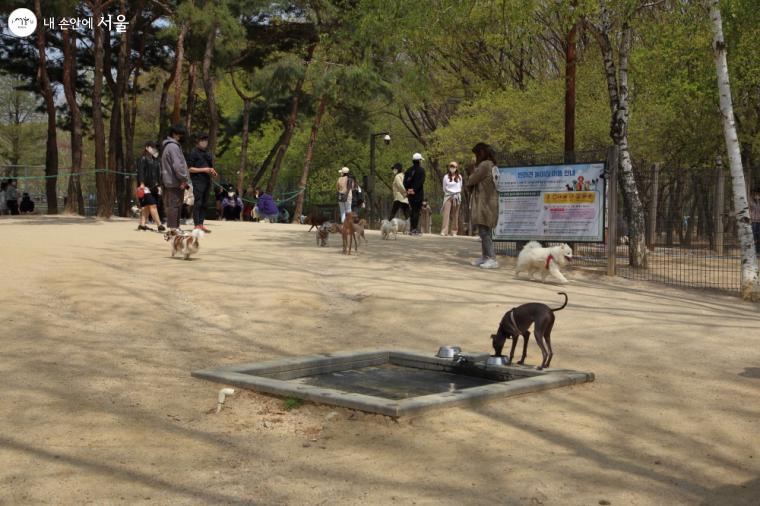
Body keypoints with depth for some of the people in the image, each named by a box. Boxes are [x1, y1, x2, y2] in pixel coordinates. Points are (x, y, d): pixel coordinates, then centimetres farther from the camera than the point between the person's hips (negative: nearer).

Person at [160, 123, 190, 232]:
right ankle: (174, 227, -8)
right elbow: (177, 165, -21)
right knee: (175, 204, -8)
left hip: (168, 181, 10)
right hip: (175, 182, -10)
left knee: (170, 204, 12)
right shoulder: (173, 146, -14)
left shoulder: (166, 146, 19)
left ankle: (173, 227, 17)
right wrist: (184, 179, -16)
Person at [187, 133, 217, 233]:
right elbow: (189, 168, -8)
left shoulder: (208, 153, 19)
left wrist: (213, 172, 7)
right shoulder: (194, 153, -3)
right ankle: (197, 225, -10)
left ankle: (201, 224, 10)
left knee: (204, 203, 7)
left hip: (207, 181, 7)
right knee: (198, 203, -9)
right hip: (198, 181, -7)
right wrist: (204, 170, -15)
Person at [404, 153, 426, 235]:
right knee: (417, 211, -4)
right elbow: (421, 181, -17)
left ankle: (412, 228, 15)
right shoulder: (421, 170, -8)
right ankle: (415, 229, -9)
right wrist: (414, 190, -15)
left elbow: (405, 181, 5)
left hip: (410, 194, 6)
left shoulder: (409, 170, 10)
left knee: (413, 210, 14)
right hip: (418, 193, -6)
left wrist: (408, 189, 0)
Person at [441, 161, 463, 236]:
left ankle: (454, 231, 4)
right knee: (446, 213, -12)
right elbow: (444, 188, 12)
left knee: (455, 215, 1)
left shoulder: (459, 177, 6)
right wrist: (448, 193, 12)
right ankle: (444, 231, -18)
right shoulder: (446, 177, 2)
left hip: (456, 197, 1)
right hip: (448, 196, -1)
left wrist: (457, 194, 11)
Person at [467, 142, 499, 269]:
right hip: (484, 203, 10)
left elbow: (471, 181, -11)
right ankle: (485, 257, 20)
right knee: (484, 231, 14)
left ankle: (492, 259, -15)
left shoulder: (484, 165, -14)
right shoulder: (491, 165, 17)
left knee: (484, 231, -11)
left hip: (484, 203, -10)